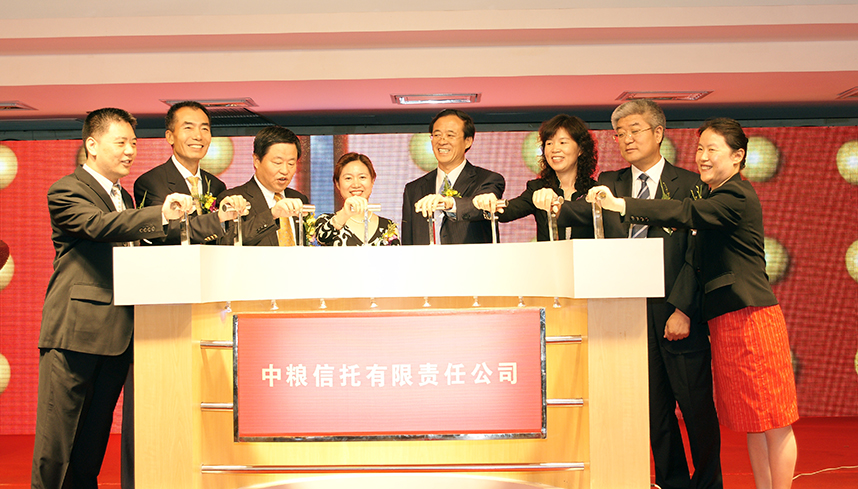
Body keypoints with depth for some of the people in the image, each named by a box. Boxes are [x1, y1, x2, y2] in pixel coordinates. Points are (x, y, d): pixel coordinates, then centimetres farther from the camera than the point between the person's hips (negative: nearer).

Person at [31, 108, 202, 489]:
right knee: (57, 437, -2)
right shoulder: (67, 190, -5)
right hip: (75, 327, -7)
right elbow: (99, 226, -24)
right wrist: (160, 215, -35)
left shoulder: (124, 197, 22)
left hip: (115, 332, 8)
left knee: (95, 435, 11)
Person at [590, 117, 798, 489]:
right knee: (749, 420, 13)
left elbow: (687, 213, -26)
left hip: (749, 318, -9)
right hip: (727, 319, 9)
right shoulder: (712, 194, 18)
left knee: (772, 421, 0)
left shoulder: (737, 196, -12)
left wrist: (620, 205, -33)